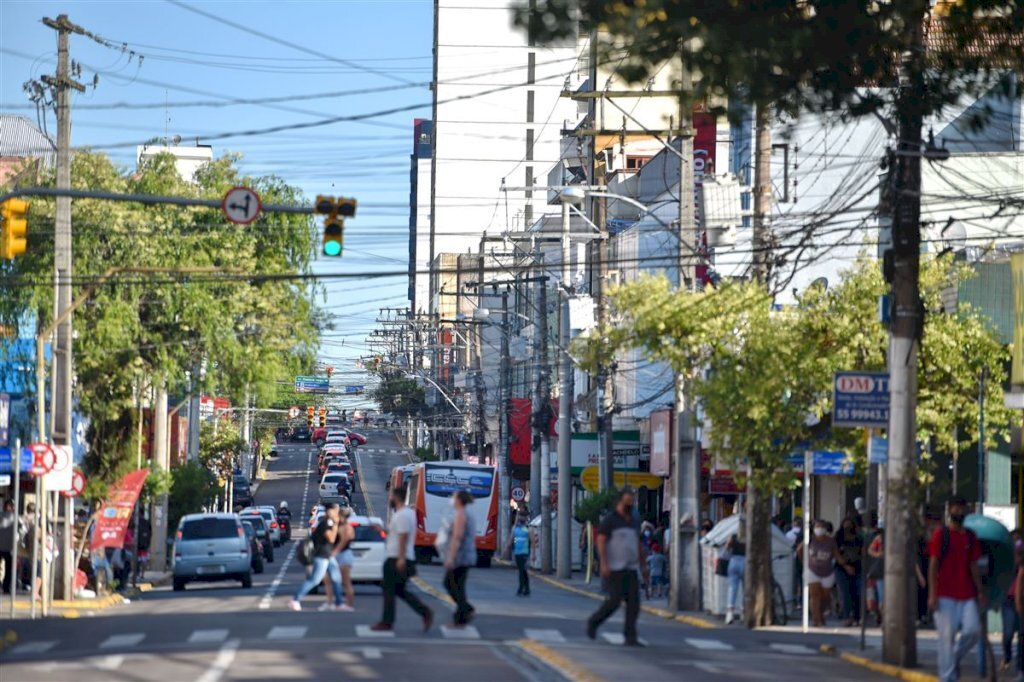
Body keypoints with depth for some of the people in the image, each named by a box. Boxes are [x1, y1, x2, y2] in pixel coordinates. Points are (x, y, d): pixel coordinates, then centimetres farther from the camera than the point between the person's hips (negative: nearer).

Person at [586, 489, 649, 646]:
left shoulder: (634, 522, 16)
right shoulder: (609, 520, -5)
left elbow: (639, 545, 22)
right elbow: (601, 542, -11)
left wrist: (643, 567, 17)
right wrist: (604, 564, -20)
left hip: (630, 569, 6)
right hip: (614, 569, -6)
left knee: (634, 602, -4)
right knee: (615, 600, -9)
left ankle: (630, 637, -4)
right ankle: (593, 622, 15)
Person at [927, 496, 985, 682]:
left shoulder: (970, 536, 13)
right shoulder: (940, 534, -1)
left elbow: (973, 566, 15)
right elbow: (933, 565, -4)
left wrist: (980, 592, 7)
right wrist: (932, 594, -11)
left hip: (967, 596, 4)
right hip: (945, 596, -4)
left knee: (973, 630, -9)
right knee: (947, 636, -5)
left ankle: (956, 657, 18)